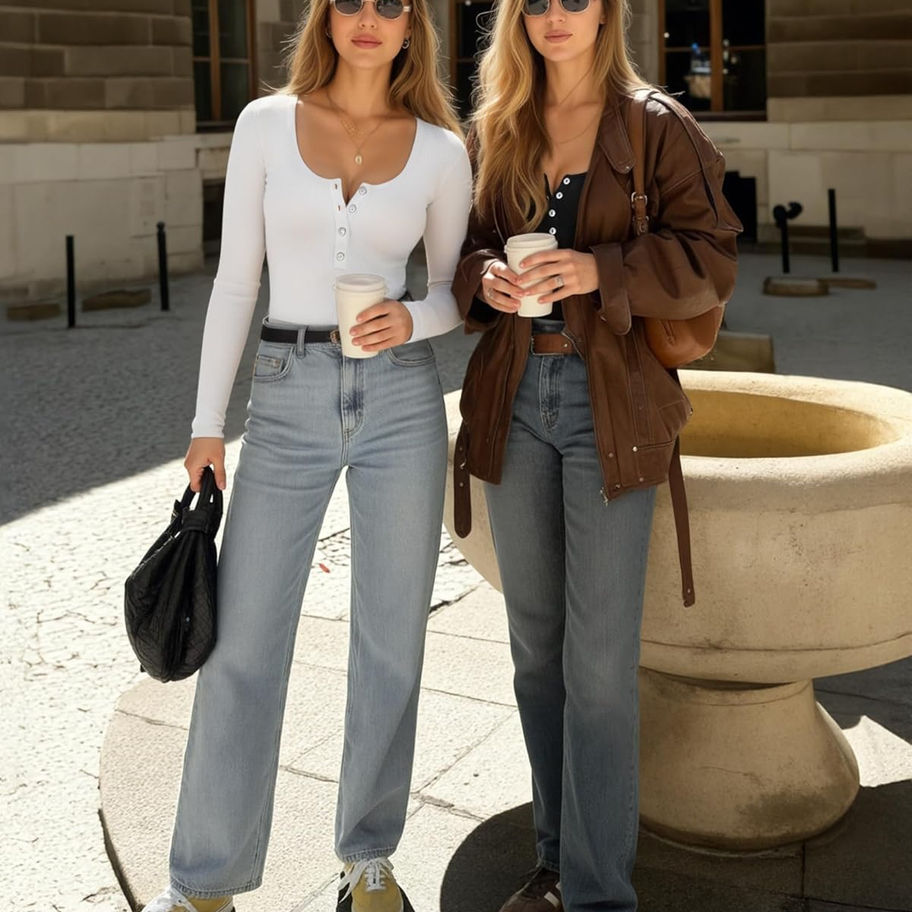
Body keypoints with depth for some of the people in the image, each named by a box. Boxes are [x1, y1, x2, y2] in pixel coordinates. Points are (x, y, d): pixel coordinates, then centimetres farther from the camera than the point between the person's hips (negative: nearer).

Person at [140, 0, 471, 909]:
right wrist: (207, 424, 0)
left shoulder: (441, 151, 2)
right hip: (289, 402, 0)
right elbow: (235, 280, 3)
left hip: (401, 401, 0)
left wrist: (411, 321, -14)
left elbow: (456, 290, 10)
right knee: (243, 642, 1)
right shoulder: (265, 124, 1)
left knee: (390, 641, 7)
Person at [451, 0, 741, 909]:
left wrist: (599, 270, -19)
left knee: (600, 661, -5)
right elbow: (460, 250, 16)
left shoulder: (658, 128, 0)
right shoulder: (491, 132, 11)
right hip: (514, 397, 4)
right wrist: (486, 279, -7)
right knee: (536, 648, 11)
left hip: (611, 400, -4)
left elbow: (708, 259, -4)